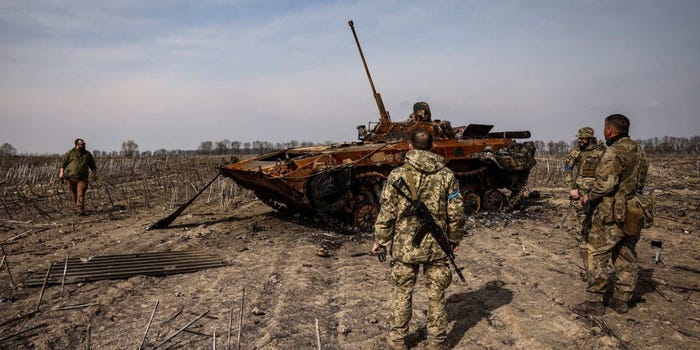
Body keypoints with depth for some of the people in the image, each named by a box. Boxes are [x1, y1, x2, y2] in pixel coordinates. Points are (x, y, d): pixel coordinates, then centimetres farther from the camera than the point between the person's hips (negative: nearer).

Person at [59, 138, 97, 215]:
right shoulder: (70, 153, 3)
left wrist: (94, 173, 10)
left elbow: (92, 165, 17)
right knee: (74, 194, 9)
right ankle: (77, 208, 24)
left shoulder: (87, 154, 9)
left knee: (81, 194, -10)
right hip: (72, 178, 1)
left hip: (82, 178, -1)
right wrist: (61, 172, -8)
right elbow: (63, 163, 3)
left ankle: (81, 210, -13)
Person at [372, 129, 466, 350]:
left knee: (402, 294, 13)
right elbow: (456, 213, 1)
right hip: (437, 246, 1)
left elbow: (387, 213, -6)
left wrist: (380, 241, 6)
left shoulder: (397, 174, -8)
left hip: (404, 246, -1)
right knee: (436, 295, 13)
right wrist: (455, 238, 16)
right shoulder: (446, 175, -2)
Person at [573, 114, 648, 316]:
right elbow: (639, 181, 16)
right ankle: (622, 302, 22)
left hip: (612, 214, -9)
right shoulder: (639, 151, 11)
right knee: (627, 258, 14)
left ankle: (594, 302, 2)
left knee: (598, 256, -1)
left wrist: (589, 197, -7)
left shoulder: (615, 152, -17)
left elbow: (606, 183, -23)